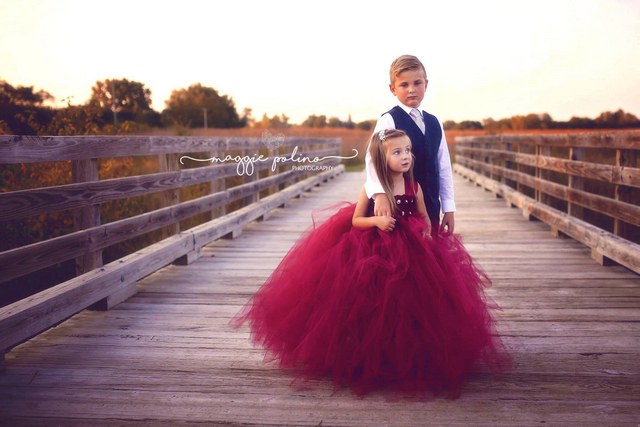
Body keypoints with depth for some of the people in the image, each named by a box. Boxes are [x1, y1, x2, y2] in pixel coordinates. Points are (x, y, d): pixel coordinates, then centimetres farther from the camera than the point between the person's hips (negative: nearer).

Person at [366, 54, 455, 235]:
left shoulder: (434, 123, 13)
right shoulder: (388, 120, -6)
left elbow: (444, 167, 14)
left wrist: (449, 208, 11)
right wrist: (379, 194, -36)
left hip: (431, 207, 6)